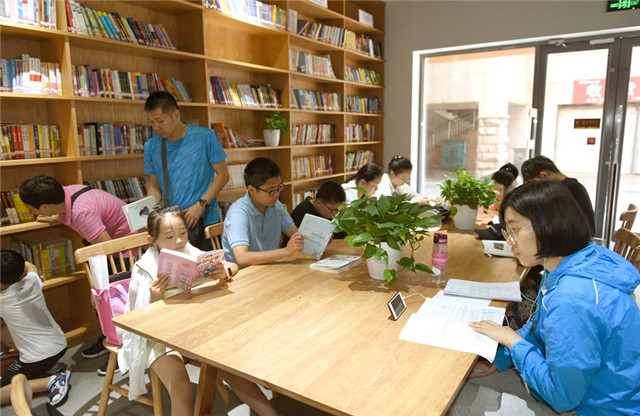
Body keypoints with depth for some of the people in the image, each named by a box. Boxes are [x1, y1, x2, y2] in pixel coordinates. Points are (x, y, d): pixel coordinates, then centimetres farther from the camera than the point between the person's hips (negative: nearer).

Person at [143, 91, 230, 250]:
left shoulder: (205, 137, -7)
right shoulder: (151, 146, 3)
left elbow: (223, 174, -5)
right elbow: (154, 185, 11)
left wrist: (201, 204, -14)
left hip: (205, 221, -2)